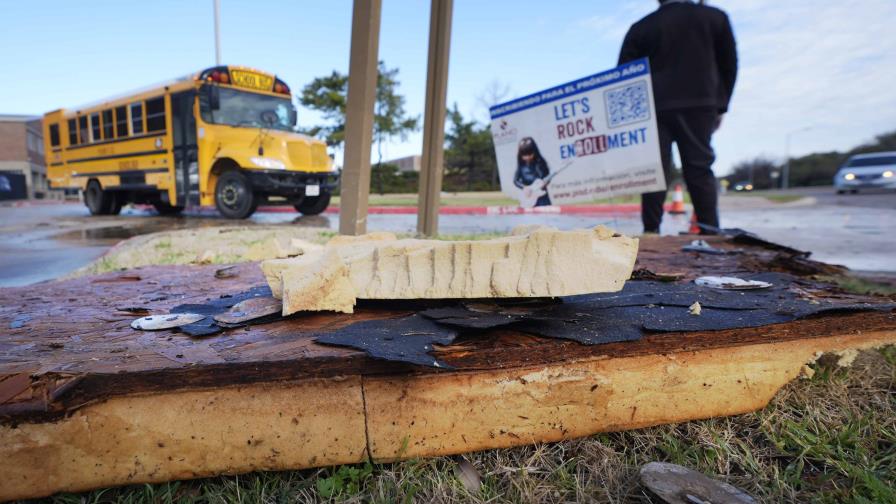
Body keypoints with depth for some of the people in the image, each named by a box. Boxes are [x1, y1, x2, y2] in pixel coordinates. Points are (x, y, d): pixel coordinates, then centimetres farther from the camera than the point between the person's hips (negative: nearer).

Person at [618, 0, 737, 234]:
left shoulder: (641, 28, 9)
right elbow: (729, 66, 11)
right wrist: (720, 106, 16)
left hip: (655, 109, 0)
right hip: (699, 107, 0)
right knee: (700, 169, 1)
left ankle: (651, 233, -4)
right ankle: (711, 233, -4)